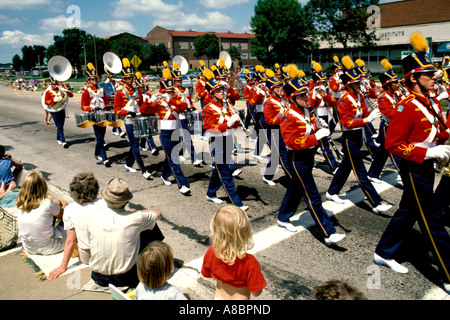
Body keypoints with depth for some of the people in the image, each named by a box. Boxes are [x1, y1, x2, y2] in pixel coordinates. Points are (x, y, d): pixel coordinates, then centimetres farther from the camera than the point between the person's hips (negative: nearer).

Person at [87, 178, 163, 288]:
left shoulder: (92, 217, -12)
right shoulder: (134, 218, -19)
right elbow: (158, 214, 2)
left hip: (99, 278, 4)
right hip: (126, 279, -3)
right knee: (151, 228, 13)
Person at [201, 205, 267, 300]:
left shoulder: (211, 252, -22)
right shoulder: (249, 262, -32)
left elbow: (206, 274, -2)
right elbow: (256, 293, -20)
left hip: (219, 297, 4)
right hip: (240, 298, -3)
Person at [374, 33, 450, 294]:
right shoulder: (407, 107, -20)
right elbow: (393, 144, -22)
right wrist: (429, 153, -24)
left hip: (426, 167, 9)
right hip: (415, 170, -9)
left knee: (407, 213, 18)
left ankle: (384, 253, 34)